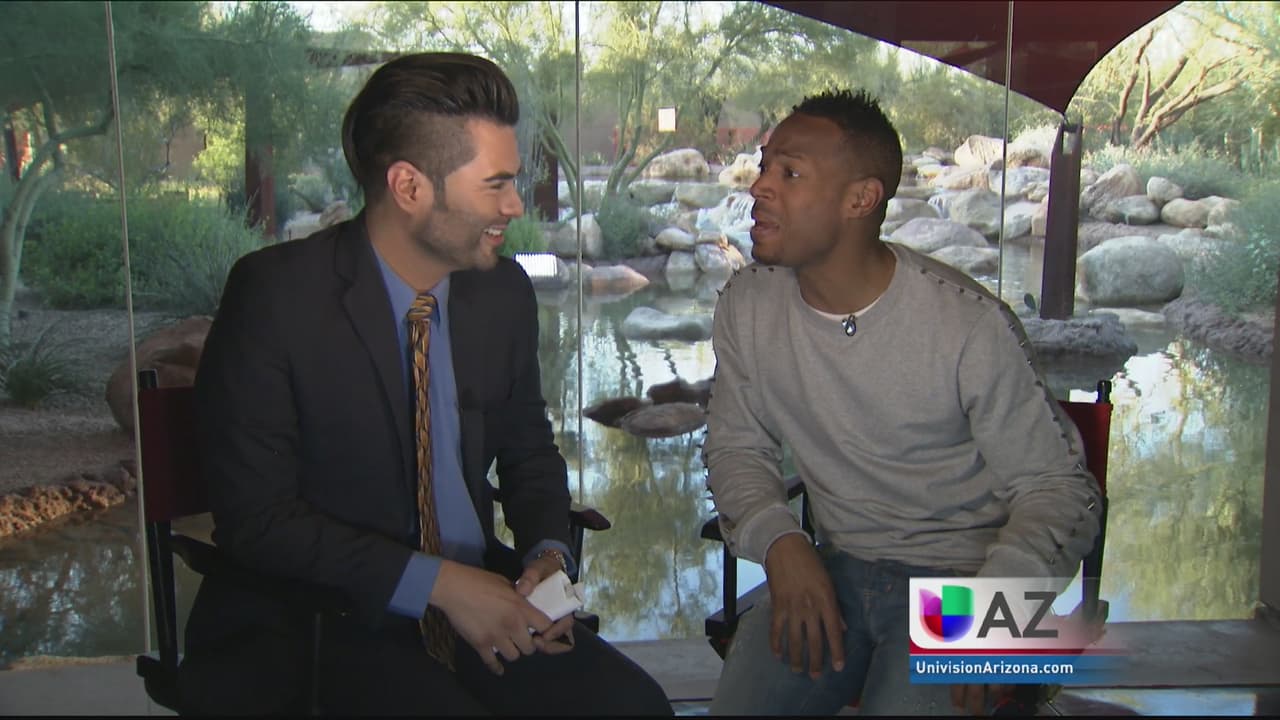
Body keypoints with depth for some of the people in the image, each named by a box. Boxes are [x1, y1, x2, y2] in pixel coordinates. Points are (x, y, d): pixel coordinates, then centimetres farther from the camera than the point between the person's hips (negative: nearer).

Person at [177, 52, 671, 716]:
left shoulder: (503, 290, 2)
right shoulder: (274, 295, -14)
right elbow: (255, 517, -15)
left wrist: (548, 553, -5)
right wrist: (438, 584, -21)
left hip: (477, 597, 5)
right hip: (318, 624, -4)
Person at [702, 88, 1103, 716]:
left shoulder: (970, 324, -17)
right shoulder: (747, 304, -3)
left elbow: (1058, 486, -10)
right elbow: (735, 446, 9)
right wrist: (779, 540, -12)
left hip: (956, 572, -3)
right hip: (832, 568, 4)